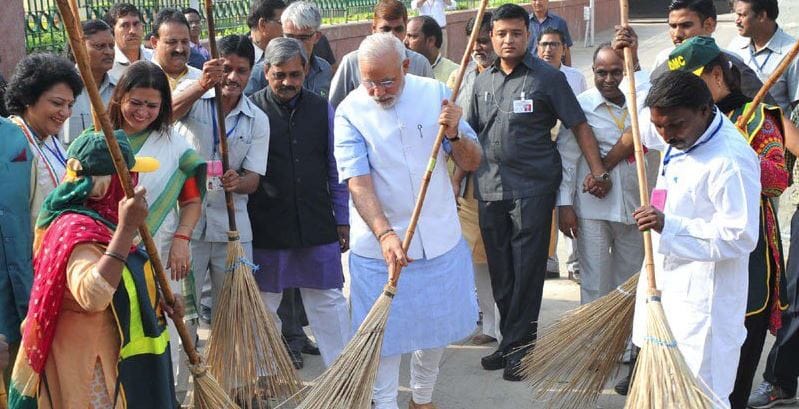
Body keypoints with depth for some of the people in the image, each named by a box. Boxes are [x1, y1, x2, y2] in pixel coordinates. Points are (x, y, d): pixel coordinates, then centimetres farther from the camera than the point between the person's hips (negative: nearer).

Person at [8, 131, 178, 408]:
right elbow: (93, 295, -44)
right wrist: (127, 228, -43)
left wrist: (157, 300, 8)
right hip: (90, 366, -10)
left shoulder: (95, 221, 8)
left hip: (108, 356, 10)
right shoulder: (78, 231, -25)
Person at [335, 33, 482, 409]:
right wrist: (385, 234, -33)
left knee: (438, 324, 17)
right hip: (379, 241, -3)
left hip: (439, 238, 3)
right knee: (384, 332, 5)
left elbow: (471, 163, -1)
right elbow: (357, 182, -20)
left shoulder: (435, 94, -4)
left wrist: (455, 135, -22)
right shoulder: (350, 111, -12)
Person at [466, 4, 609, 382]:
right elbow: (471, 134, 18)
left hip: (532, 188, -5)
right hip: (490, 189, 5)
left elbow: (579, 126, -4)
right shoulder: (483, 81, 12)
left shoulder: (547, 78, -2)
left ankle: (519, 346, 7)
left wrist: (598, 171, -14)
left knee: (527, 270, -2)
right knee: (500, 272, 11)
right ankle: (510, 340, 23)